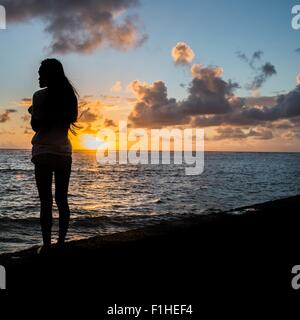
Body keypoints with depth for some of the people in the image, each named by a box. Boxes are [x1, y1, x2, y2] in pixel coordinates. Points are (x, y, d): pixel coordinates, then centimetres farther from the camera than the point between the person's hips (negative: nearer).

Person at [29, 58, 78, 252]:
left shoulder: (40, 96, -8)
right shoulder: (69, 96, 8)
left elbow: (36, 126, -7)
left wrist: (32, 113, 12)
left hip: (44, 152, -5)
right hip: (64, 152, 5)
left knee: (46, 201, -2)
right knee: (62, 200, 9)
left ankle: (47, 245, 0)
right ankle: (61, 242, 13)